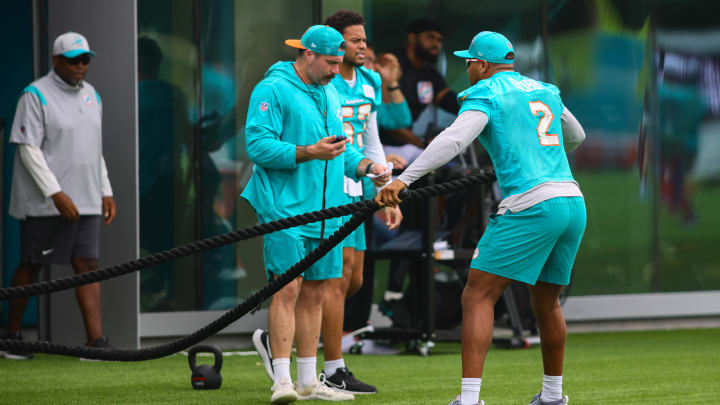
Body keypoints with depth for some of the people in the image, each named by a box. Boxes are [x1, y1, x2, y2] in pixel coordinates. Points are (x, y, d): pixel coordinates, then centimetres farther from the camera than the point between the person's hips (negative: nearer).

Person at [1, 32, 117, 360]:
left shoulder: (91, 95, 15)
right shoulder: (36, 95, -8)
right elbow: (28, 149, -13)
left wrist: (106, 192, 15)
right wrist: (56, 193, -19)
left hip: (85, 200, 6)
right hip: (45, 202, -6)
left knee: (87, 266, -2)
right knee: (31, 266, 2)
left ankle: (96, 341, -7)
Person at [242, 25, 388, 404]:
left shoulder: (329, 95, 19)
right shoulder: (272, 91, -7)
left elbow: (340, 150, 23)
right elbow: (258, 145, -16)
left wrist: (364, 165, 4)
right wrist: (307, 153, -23)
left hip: (323, 211, 8)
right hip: (284, 209, -8)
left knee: (313, 293, 10)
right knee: (287, 289, -14)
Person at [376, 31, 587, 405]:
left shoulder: (485, 94, 1)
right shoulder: (546, 90, 22)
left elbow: (453, 139, -17)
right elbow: (575, 136, 39)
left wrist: (403, 179, -24)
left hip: (530, 206, -7)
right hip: (573, 204, 7)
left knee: (477, 297, -7)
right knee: (546, 303, 22)